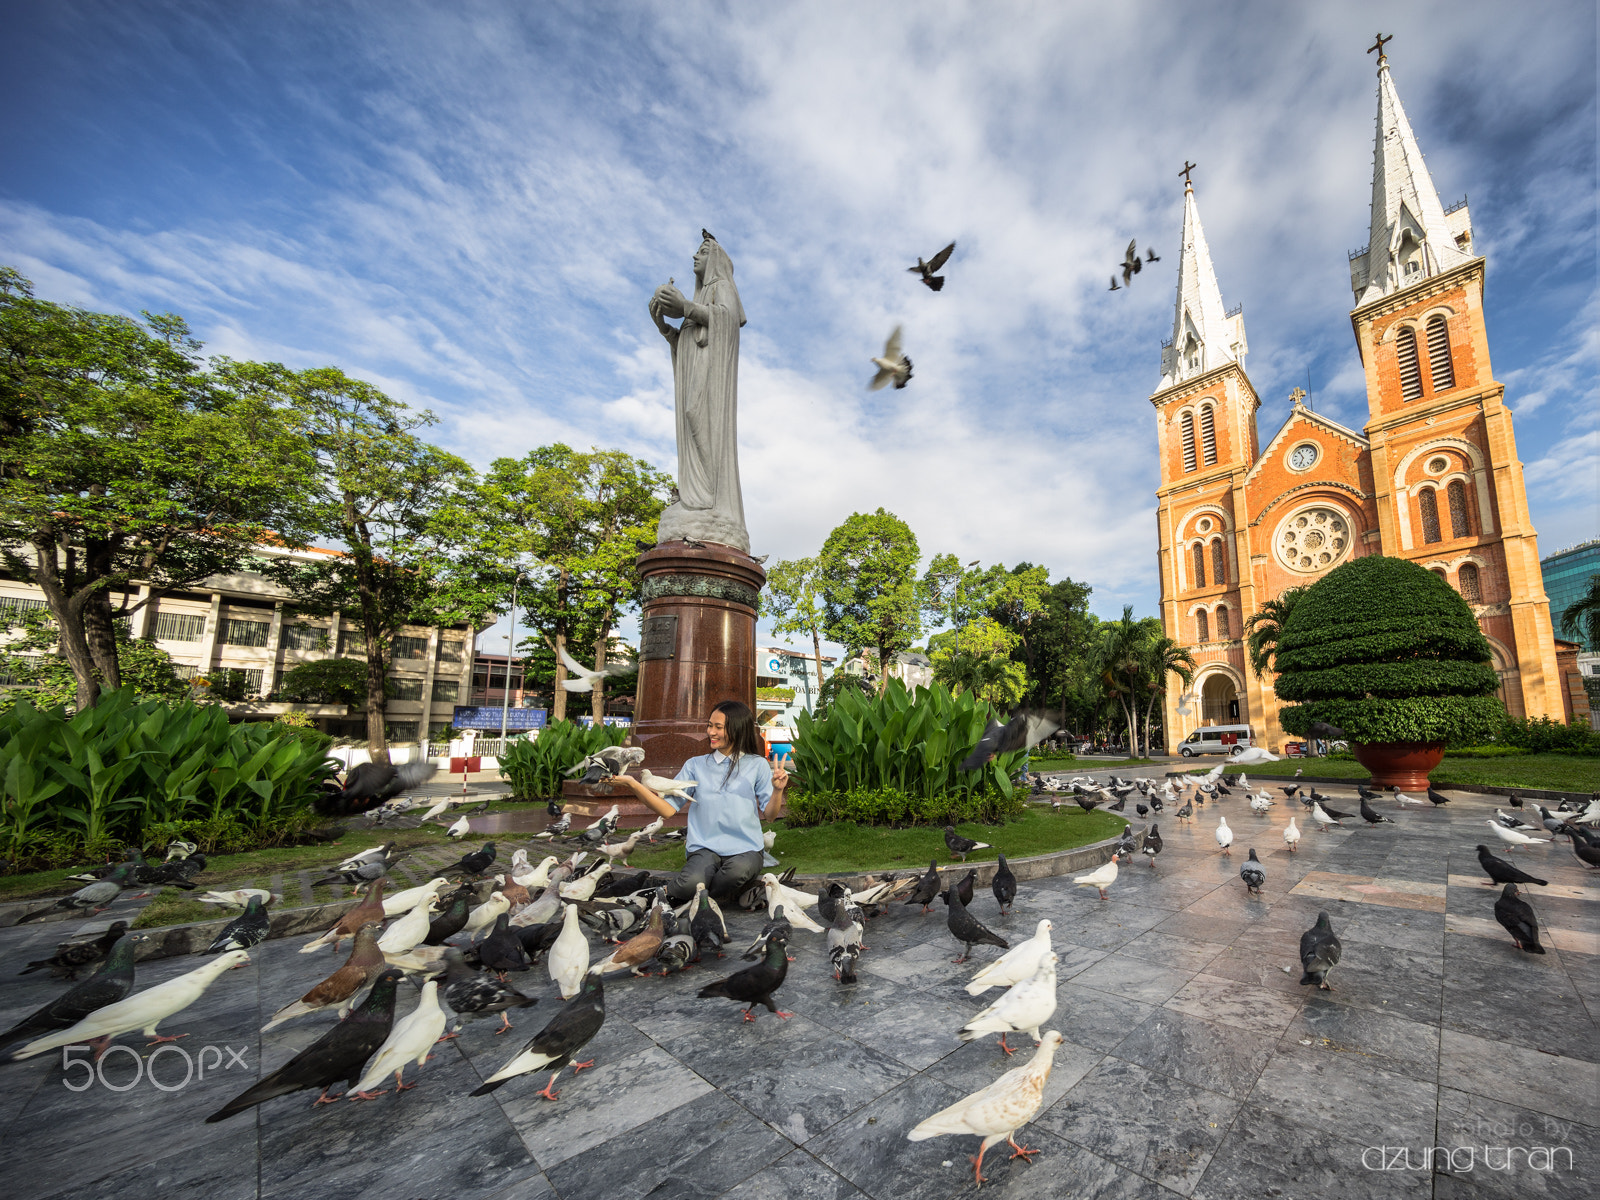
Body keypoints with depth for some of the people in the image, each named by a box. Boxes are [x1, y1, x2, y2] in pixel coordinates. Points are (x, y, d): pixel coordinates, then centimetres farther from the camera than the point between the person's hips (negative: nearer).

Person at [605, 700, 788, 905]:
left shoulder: (757, 765, 8)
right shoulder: (696, 765, 13)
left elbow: (769, 814, 4)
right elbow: (668, 809, 4)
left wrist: (778, 790, -15)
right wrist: (632, 784, -5)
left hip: (746, 849, 0)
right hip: (706, 848, 0)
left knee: (738, 870, -36)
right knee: (690, 883, -33)